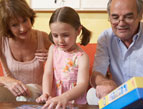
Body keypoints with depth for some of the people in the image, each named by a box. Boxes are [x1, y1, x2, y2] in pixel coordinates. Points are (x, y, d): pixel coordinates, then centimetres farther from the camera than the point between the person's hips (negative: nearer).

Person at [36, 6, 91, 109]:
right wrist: (46, 94, -21)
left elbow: (82, 85, -22)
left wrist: (65, 97, -39)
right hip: (53, 100, 1)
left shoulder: (81, 56, -11)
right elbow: (48, 73, -3)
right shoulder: (53, 49, 4)